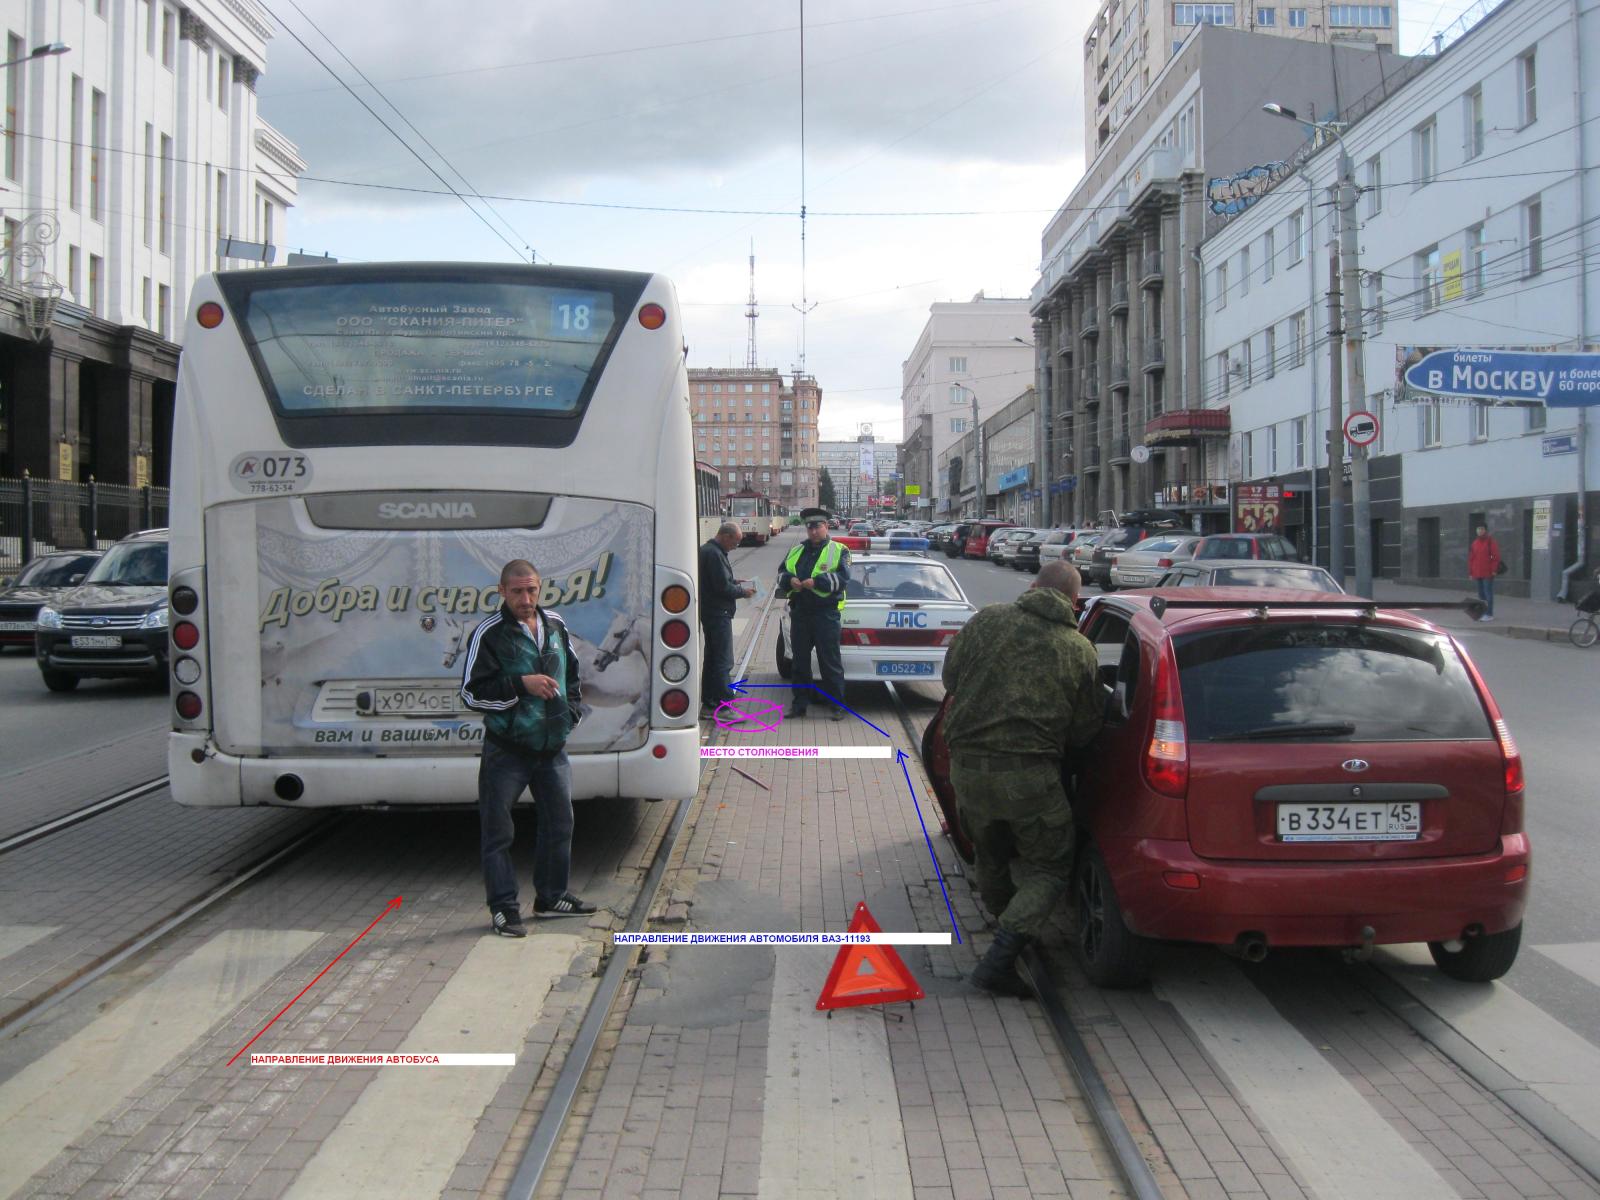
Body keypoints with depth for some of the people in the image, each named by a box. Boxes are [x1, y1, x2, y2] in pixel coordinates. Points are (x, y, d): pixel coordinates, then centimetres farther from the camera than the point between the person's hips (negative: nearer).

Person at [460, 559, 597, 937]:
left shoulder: (555, 625, 7)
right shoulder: (488, 633, -11)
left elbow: (572, 671, 23)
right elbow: (471, 692, -13)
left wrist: (571, 710, 9)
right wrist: (521, 685, -21)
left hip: (552, 747, 6)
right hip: (506, 750, -6)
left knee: (559, 823, 14)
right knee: (498, 831, 0)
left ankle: (551, 897, 29)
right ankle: (503, 907, 11)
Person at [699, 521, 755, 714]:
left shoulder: (707, 550, 14)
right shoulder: (714, 554, -19)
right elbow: (722, 587, -22)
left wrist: (734, 582, 12)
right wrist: (743, 591, -9)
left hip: (709, 613, 11)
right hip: (718, 614, -11)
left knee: (712, 659, 16)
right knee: (723, 661, -8)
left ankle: (708, 703, 22)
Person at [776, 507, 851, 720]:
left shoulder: (838, 551, 1)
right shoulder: (796, 551, 17)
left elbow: (843, 579, -11)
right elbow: (781, 573, 14)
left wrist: (817, 582, -22)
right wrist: (789, 580, -9)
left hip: (826, 613, -5)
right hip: (799, 613, 5)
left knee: (830, 662, -1)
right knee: (800, 661, 10)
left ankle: (838, 705, 7)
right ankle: (799, 704, 19)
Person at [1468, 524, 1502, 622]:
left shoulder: (1491, 542, -5)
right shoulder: (1475, 543, 13)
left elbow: (1496, 557, -9)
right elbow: (1471, 558, 15)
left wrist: (1494, 570, -15)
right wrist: (1471, 572, 11)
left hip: (1488, 574, -6)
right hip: (1478, 574, 6)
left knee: (1488, 593, -7)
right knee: (1481, 594, 10)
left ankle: (1489, 614, -5)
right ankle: (1483, 613, 16)